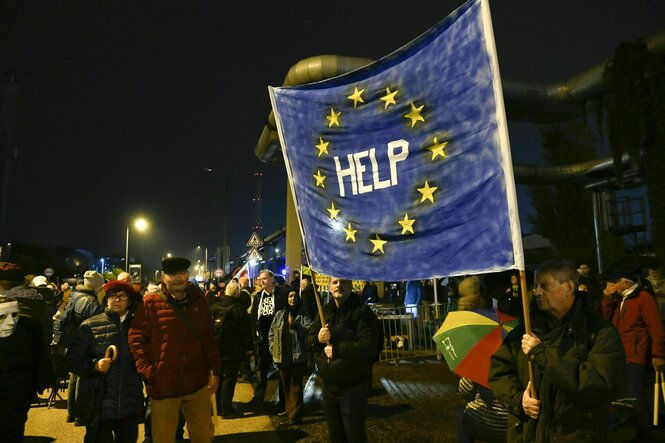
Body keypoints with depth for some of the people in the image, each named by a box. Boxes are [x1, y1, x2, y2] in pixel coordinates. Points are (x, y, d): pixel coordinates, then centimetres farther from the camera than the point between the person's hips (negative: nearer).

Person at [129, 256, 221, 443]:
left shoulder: (199, 300, 3)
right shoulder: (150, 303, -8)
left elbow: (208, 337, 7)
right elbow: (137, 339, -7)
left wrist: (214, 369, 3)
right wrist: (148, 372, -13)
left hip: (197, 383, 3)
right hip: (162, 385, -3)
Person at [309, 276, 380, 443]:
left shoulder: (362, 312, -15)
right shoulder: (325, 311, 8)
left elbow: (369, 346, -26)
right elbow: (309, 338, 9)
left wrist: (336, 350, -21)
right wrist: (318, 339, -14)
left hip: (353, 387, -6)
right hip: (329, 384, 6)